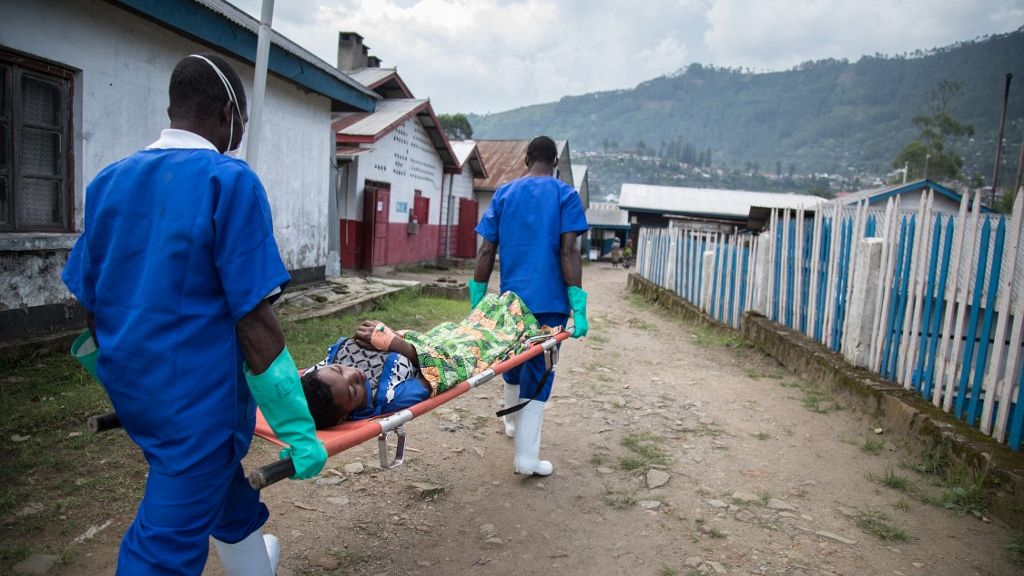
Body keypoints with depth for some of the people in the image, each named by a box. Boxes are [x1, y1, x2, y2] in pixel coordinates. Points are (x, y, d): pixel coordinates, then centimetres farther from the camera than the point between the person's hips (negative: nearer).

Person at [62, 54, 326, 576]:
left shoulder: (108, 181, 4)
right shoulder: (229, 181, -16)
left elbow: (89, 305, 9)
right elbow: (253, 321, -21)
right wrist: (298, 430, -15)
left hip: (132, 390, 8)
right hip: (196, 395, -8)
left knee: (219, 474, 29)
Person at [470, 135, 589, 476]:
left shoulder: (504, 194, 8)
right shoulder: (565, 195, -1)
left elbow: (486, 252, 2)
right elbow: (568, 251, -12)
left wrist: (476, 302, 7)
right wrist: (579, 308, -13)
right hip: (549, 301, -3)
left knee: (513, 363, 22)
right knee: (538, 373, 1)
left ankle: (513, 423, 44)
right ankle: (526, 457, 0)